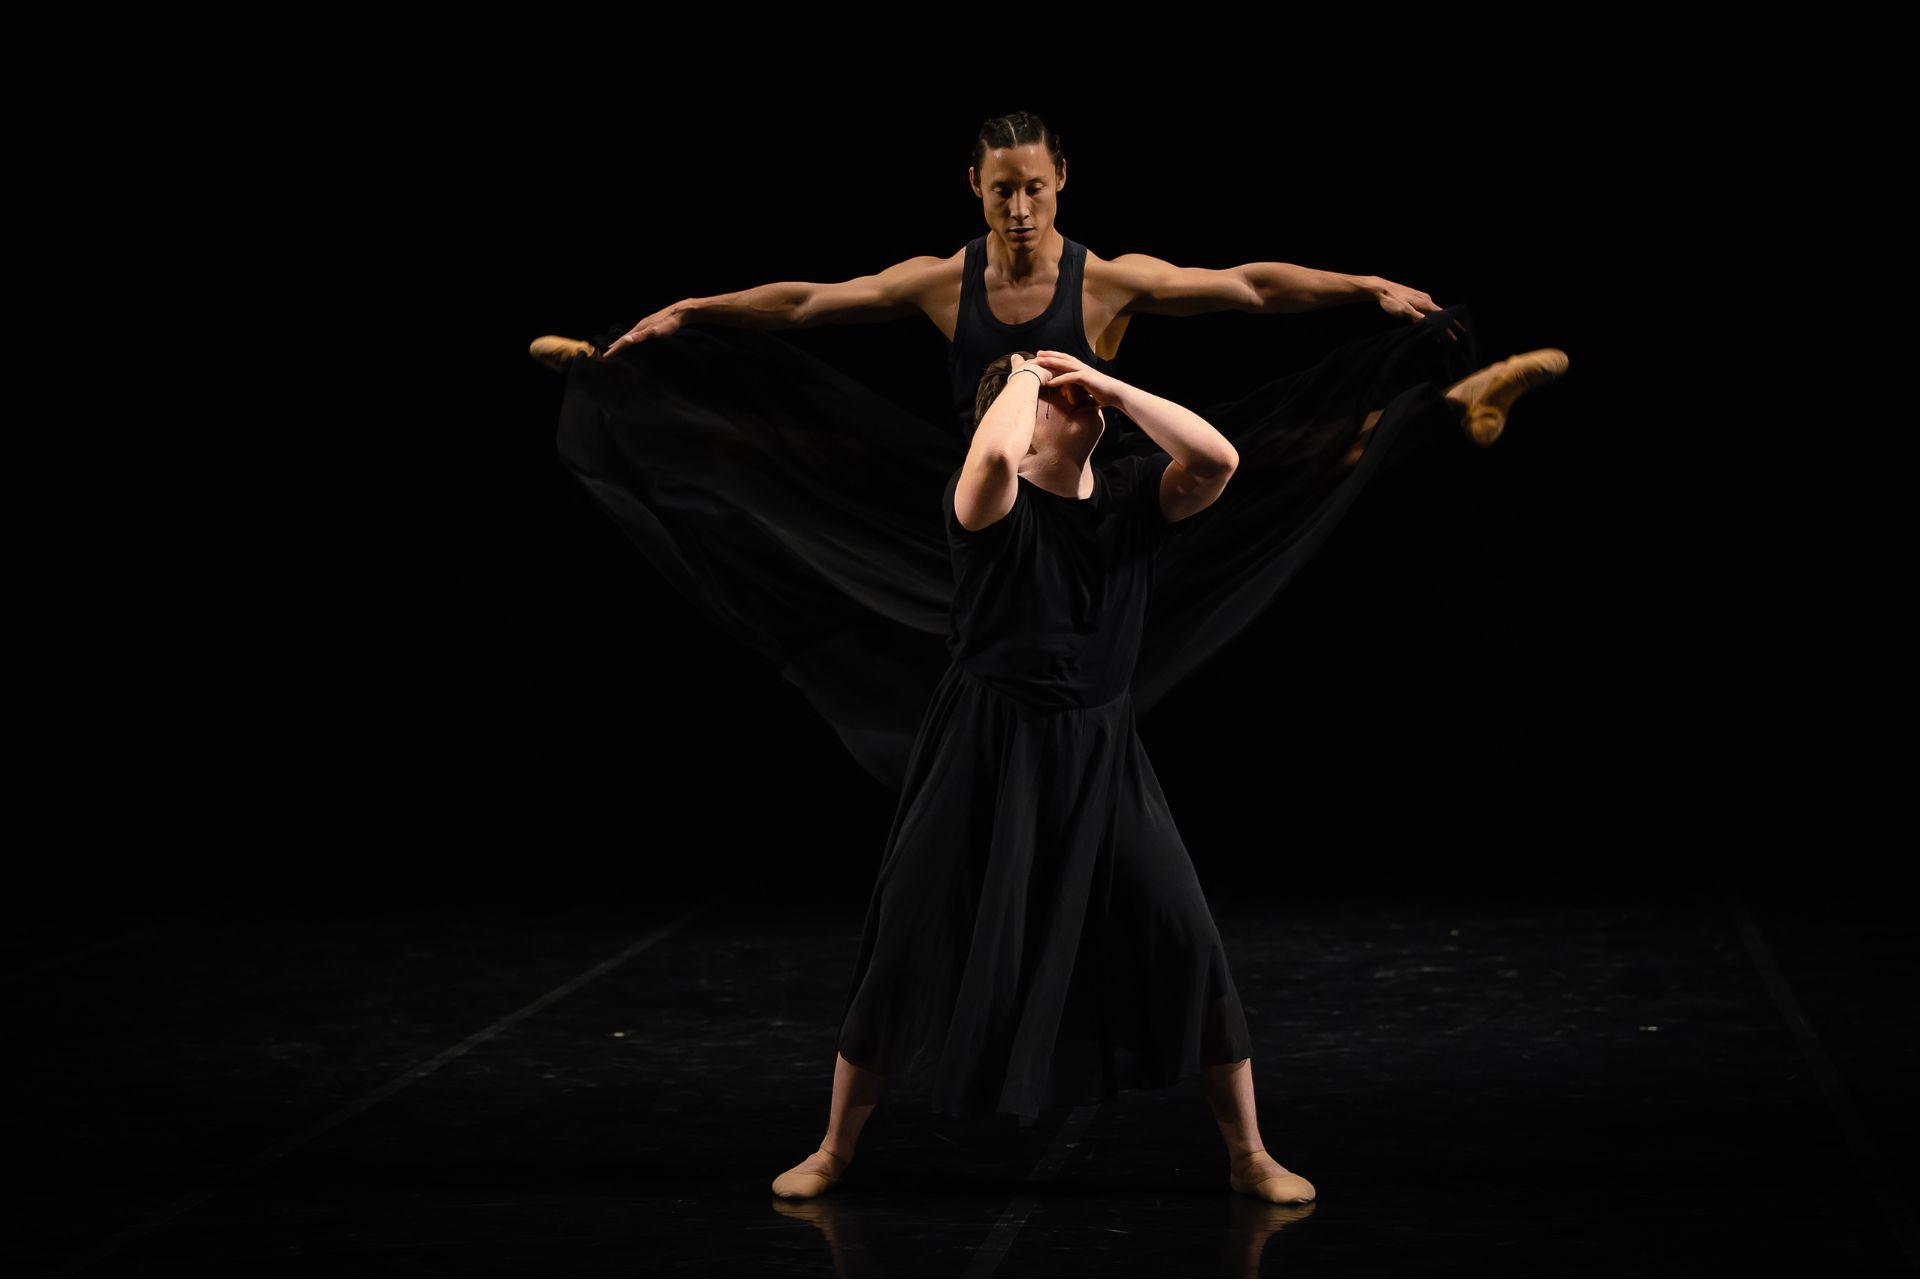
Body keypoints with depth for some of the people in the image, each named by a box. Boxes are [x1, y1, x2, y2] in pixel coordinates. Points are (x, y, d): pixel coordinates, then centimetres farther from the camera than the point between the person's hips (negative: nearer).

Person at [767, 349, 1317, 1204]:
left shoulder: (1132, 494, 0)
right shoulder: (993, 504, -13)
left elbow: (1217, 461, -18)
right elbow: (996, 455, -37)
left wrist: (1111, 387, -16)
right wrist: (1023, 374, -18)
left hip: (1100, 757, 3)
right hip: (984, 756, -3)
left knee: (1187, 943, -3)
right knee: (909, 951, 4)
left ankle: (1248, 1155, 12)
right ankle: (834, 1152, 22)